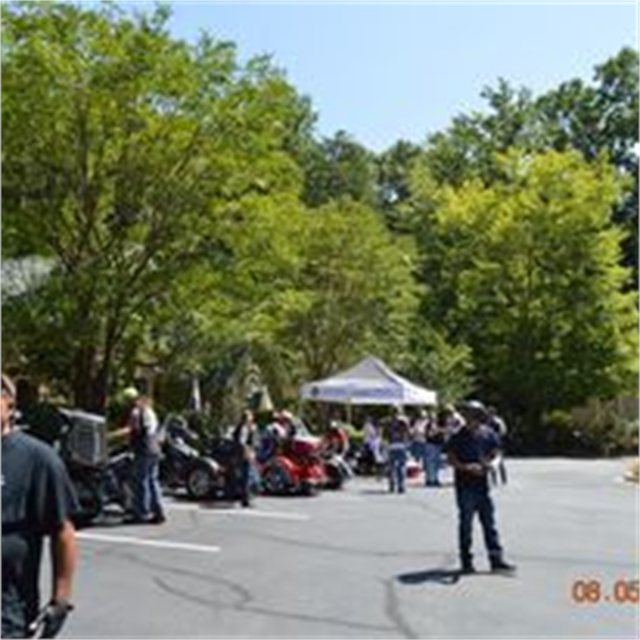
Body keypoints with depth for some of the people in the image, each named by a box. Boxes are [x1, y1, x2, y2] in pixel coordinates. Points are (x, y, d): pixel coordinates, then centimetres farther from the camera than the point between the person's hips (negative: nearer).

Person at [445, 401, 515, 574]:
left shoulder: (488, 434, 5)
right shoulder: (458, 437, -8)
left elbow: (495, 454, 14)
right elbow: (451, 459, -7)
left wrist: (489, 464, -7)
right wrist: (467, 467, -22)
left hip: (482, 484, 5)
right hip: (465, 485, -4)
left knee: (489, 523, 9)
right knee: (466, 523, 1)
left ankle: (496, 560, 15)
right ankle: (466, 562, 10)